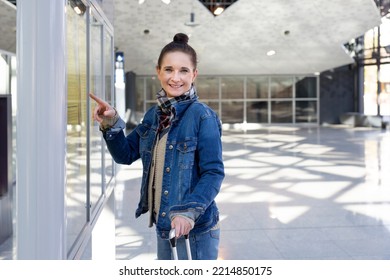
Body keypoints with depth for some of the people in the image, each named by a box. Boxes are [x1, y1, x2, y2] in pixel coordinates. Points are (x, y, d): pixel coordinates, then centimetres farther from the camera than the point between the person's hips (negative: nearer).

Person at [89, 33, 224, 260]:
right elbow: (126, 154, 11)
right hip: (163, 225, 7)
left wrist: (189, 211, -27)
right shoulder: (154, 115, 6)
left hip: (196, 228, -7)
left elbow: (214, 173, -16)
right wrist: (111, 124, -5)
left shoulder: (203, 116, -15)